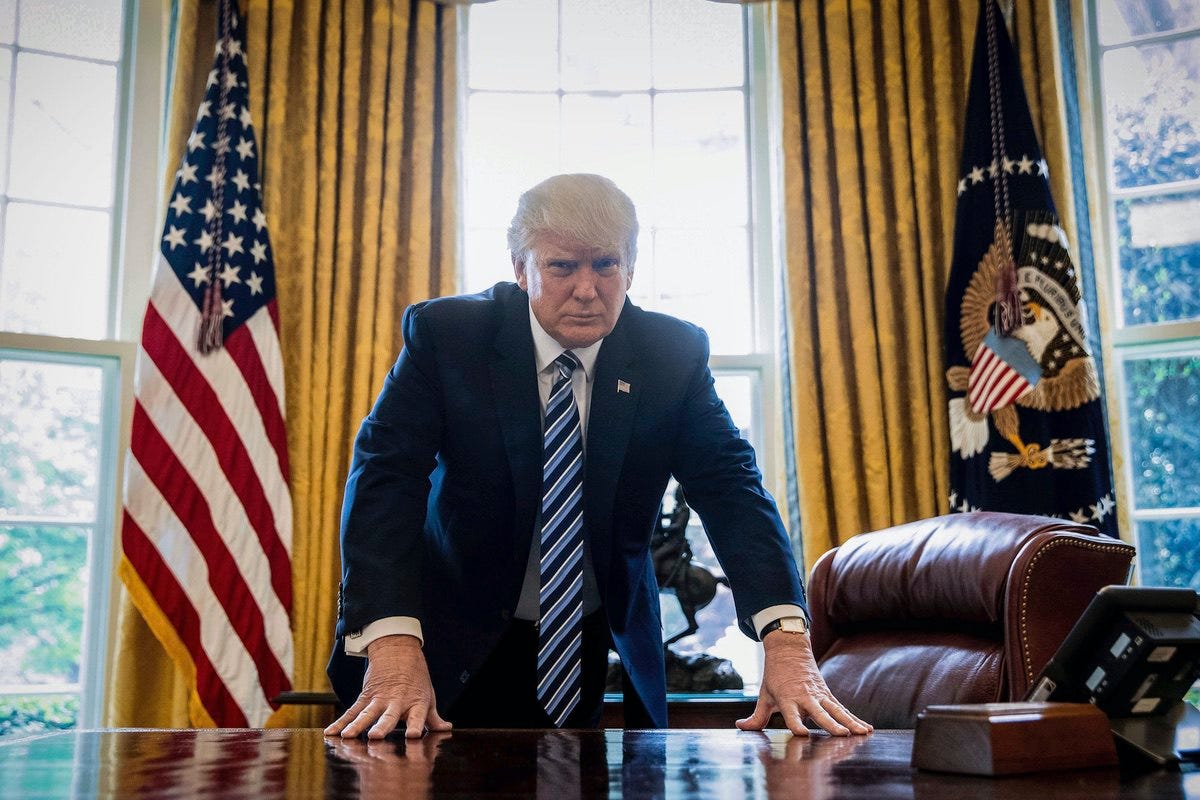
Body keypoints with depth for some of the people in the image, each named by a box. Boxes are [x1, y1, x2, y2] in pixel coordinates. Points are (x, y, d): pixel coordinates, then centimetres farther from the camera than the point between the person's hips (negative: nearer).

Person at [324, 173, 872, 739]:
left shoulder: (674, 353, -9)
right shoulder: (445, 334, -15)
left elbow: (729, 485, -16)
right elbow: (384, 475, -23)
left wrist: (786, 640, -32)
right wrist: (393, 646, -38)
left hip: (606, 648, 2)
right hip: (462, 647, -1)